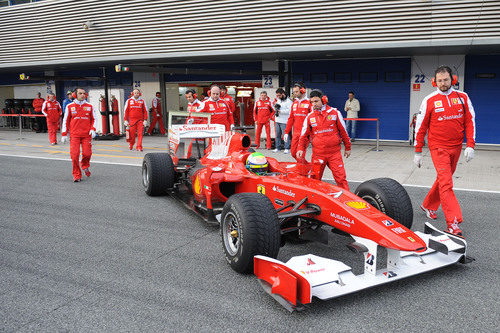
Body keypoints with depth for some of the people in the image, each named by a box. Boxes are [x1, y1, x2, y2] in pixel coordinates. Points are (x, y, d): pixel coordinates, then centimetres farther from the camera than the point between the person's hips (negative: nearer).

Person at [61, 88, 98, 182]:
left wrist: (93, 129, -3)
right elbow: (65, 121, 10)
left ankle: (85, 166, 29)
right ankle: (77, 175, 7)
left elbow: (94, 118, 14)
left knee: (87, 153, -6)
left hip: (86, 135, 1)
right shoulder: (70, 106, 5)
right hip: (74, 135, 0)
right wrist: (64, 134, 6)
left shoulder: (89, 106, 6)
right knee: (74, 155, -7)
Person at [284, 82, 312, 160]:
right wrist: (286, 132, 13)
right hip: (295, 133, 6)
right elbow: (291, 118, 16)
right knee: (294, 153, 7)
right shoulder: (294, 103, 14)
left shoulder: (309, 103, -6)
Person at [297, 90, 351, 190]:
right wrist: (301, 148, -5)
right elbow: (304, 135, 9)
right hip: (317, 154, 2)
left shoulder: (335, 112, 1)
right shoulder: (309, 117, 5)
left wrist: (348, 147, 10)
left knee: (340, 178, -4)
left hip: (334, 153, -2)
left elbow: (343, 131, 7)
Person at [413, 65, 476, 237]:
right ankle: (452, 223, -13)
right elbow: (420, 127, 1)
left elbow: (470, 121, 6)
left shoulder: (463, 97, 4)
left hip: (456, 147, 4)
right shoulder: (429, 100, -4)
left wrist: (470, 145, -4)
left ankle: (428, 205, 38)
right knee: (446, 183, -12)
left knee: (444, 179, 16)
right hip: (438, 147, -4)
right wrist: (418, 152, 1)